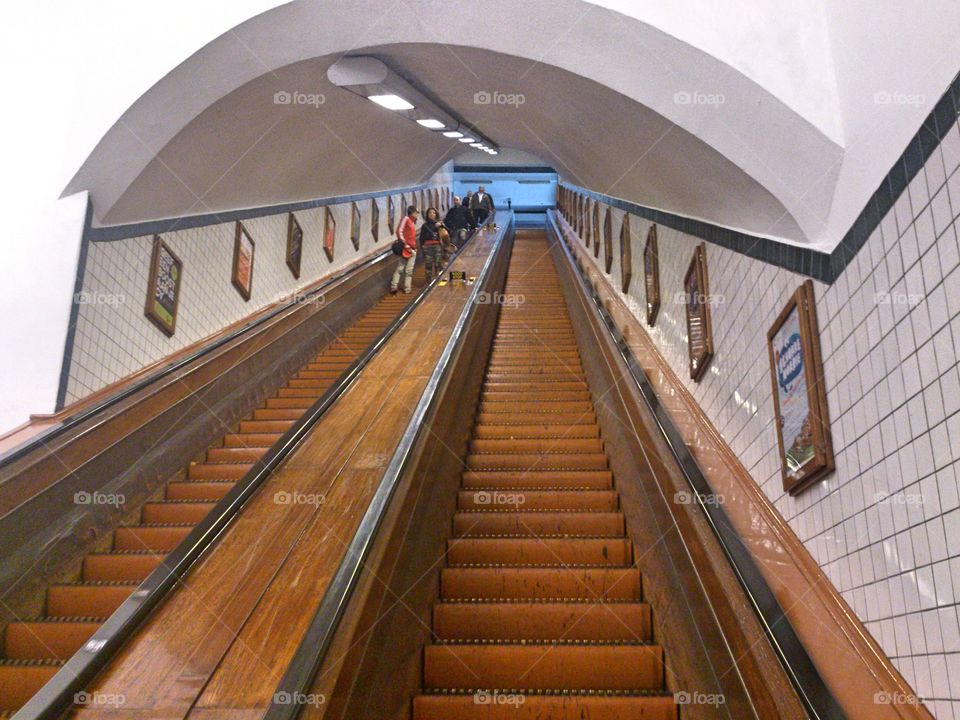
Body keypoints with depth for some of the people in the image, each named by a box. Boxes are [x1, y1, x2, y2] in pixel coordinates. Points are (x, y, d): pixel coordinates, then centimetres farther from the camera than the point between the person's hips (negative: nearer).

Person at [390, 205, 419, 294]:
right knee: (400, 268, -6)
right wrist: (404, 243, -16)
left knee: (409, 270, 7)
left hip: (412, 249, 9)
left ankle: (407, 288, 8)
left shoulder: (413, 221, 16)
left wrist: (414, 246, 12)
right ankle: (394, 286, -3)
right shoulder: (406, 219, -8)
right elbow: (399, 231, -15)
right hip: (407, 248, -9)